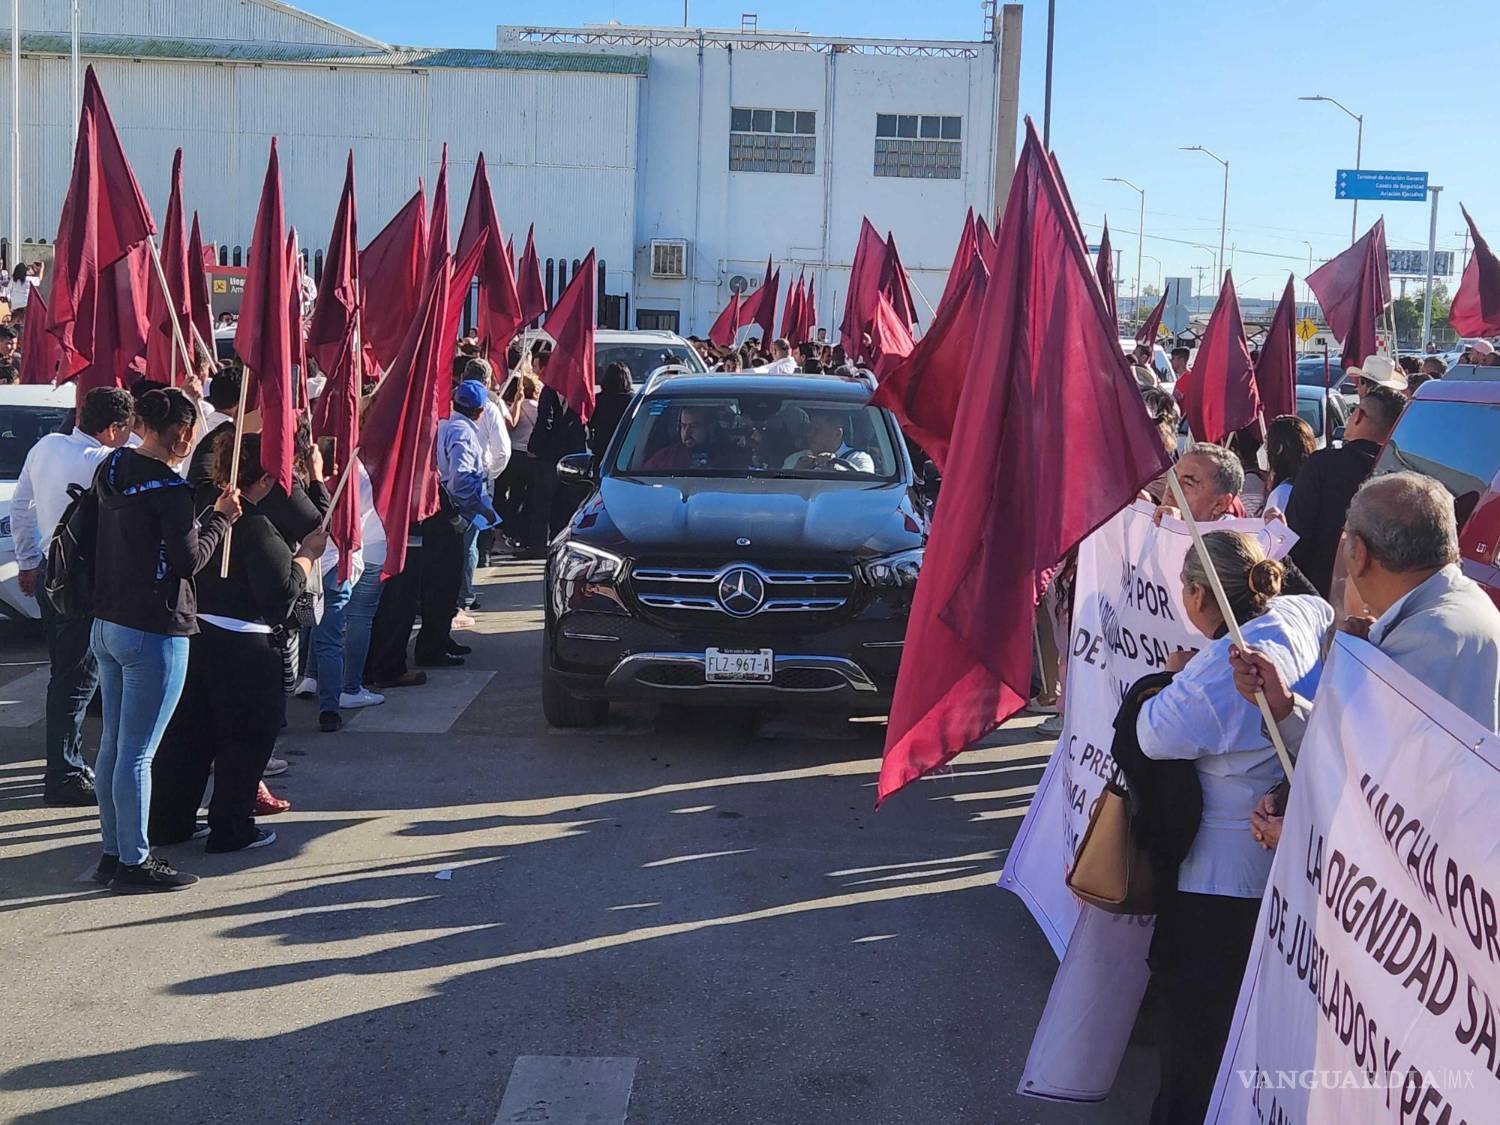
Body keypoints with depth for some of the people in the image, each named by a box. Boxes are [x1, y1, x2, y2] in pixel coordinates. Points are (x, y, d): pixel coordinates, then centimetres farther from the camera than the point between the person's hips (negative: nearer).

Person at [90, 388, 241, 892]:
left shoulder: (112, 469, 6)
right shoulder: (167, 487, -18)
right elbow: (188, 560, -15)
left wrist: (206, 513, 11)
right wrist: (221, 518, -2)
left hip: (107, 625, 9)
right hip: (154, 634, -9)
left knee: (113, 744, 15)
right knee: (137, 753, -2)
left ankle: (114, 852, 24)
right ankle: (134, 862, 6)